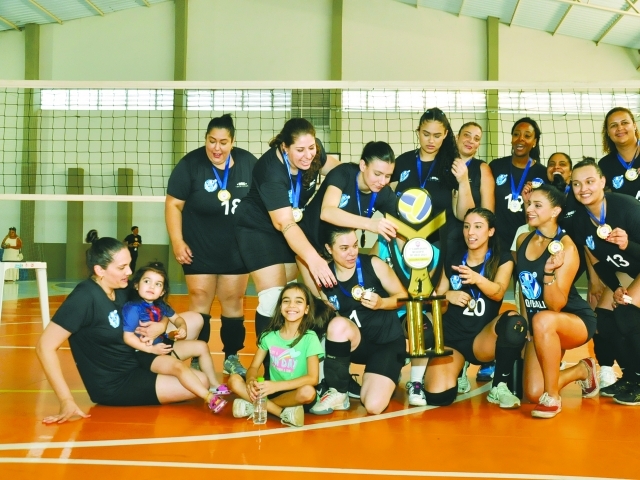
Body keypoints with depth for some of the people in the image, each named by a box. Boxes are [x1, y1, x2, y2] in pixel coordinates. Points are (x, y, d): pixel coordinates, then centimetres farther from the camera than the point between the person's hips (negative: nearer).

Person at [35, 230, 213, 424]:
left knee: (193, 318, 1)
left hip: (138, 363, 8)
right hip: (113, 386, -8)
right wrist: (66, 401, -30)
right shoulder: (84, 298, -24)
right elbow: (45, 347, -26)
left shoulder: (121, 290, -1)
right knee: (200, 382, -19)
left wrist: (162, 326, -12)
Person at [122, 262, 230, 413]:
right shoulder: (133, 308, -19)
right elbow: (128, 337, -23)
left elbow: (177, 318, 21)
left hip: (164, 345, 10)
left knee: (201, 346, 9)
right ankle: (210, 399, -41)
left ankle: (215, 385, 13)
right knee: (178, 366, -34)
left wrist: (182, 328, -3)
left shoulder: (160, 305, 6)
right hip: (146, 354, -10)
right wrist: (151, 349, -23)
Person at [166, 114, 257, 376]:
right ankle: (197, 361, 9)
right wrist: (177, 241, -14)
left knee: (233, 301, 8)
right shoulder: (190, 164, -13)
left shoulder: (247, 162, -5)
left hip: (237, 249, 2)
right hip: (199, 250, -2)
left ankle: (232, 358, 19)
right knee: (200, 300, -1)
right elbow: (173, 204, -9)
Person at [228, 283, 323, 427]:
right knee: (234, 381, -18)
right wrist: (251, 381, -22)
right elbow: (254, 367, 3)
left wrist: (276, 385, -29)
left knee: (308, 392, -36)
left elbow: (312, 378, -18)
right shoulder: (269, 335, 0)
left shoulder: (310, 338, -11)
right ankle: (284, 412, -23)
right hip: (271, 390, 3)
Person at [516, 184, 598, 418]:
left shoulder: (566, 247, -19)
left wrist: (549, 272, -38)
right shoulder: (522, 240, 0)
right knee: (533, 393, -8)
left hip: (577, 320, -6)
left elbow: (556, 305, -24)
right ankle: (582, 371, 24)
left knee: (542, 320, -41)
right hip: (542, 328, 6)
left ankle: (552, 397, -24)